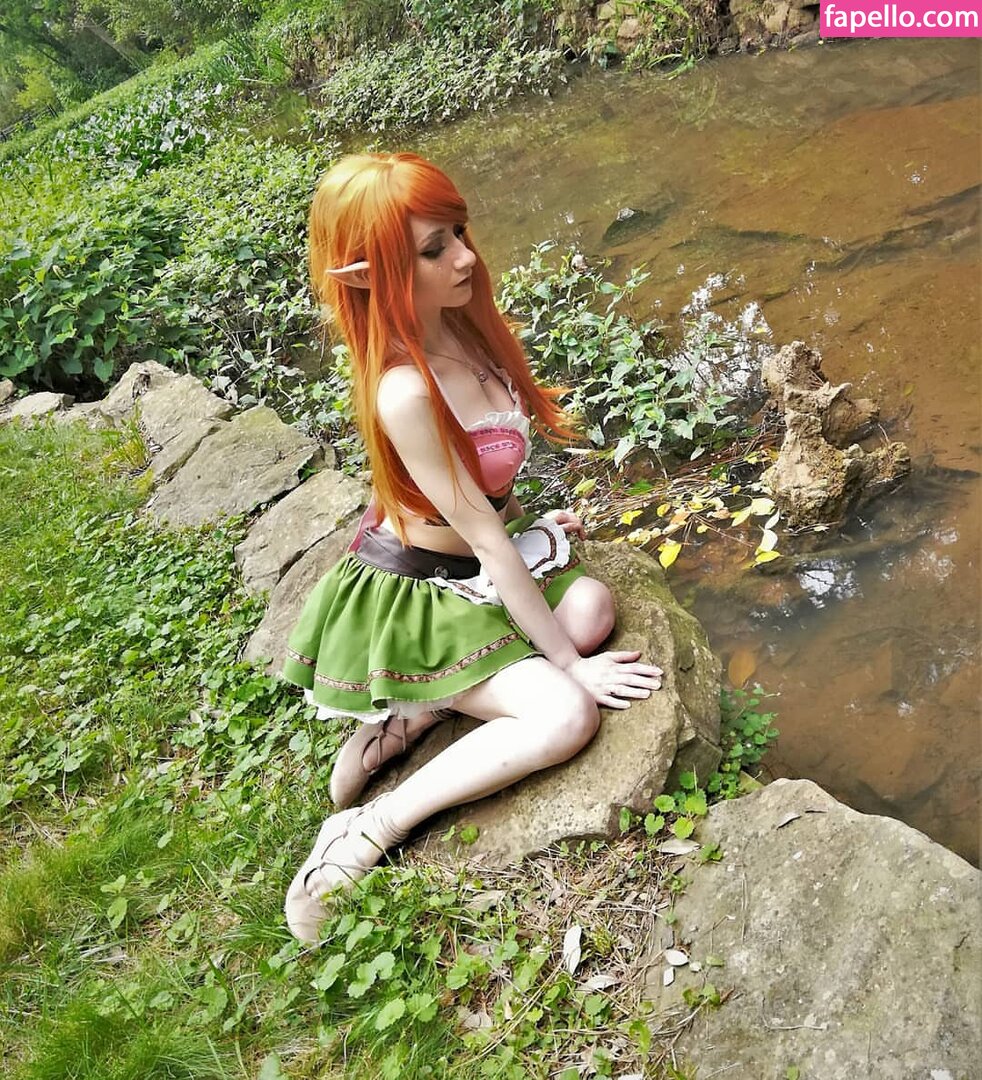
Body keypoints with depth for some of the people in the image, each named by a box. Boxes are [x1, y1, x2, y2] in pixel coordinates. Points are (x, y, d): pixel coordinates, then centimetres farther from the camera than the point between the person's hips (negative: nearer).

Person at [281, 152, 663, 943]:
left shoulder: (459, 322, -6)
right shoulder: (403, 390, -31)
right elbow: (486, 541, -26)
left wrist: (527, 524, 19)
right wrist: (570, 664, -18)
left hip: (475, 568, 8)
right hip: (413, 596, -8)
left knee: (594, 607, -13)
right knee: (567, 715, -21)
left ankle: (411, 716, -4)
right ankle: (371, 828, -10)